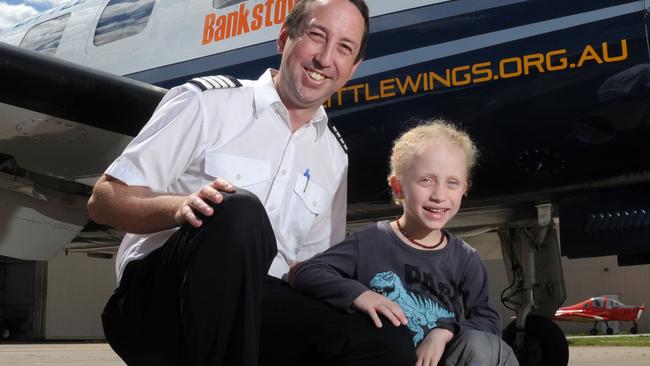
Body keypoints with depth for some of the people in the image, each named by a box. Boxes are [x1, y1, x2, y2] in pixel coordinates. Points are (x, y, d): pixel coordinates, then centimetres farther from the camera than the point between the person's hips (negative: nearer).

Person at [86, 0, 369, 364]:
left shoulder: (334, 156, 13)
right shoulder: (207, 102, -3)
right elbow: (105, 199, -5)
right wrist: (180, 208, -25)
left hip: (250, 312, 4)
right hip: (157, 298, -4)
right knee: (238, 212, -35)